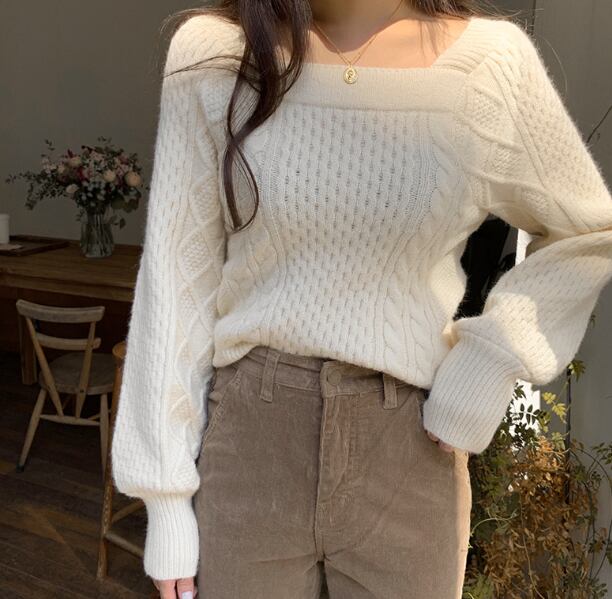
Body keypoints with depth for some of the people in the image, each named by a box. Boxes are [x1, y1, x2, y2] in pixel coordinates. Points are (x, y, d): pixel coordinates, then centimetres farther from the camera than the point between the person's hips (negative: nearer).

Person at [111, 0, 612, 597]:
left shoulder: (492, 62, -6)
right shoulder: (212, 53, -5)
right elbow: (177, 283, -3)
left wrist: (490, 362, -5)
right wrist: (167, 494, -2)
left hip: (409, 452, 1)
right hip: (245, 441, 0)